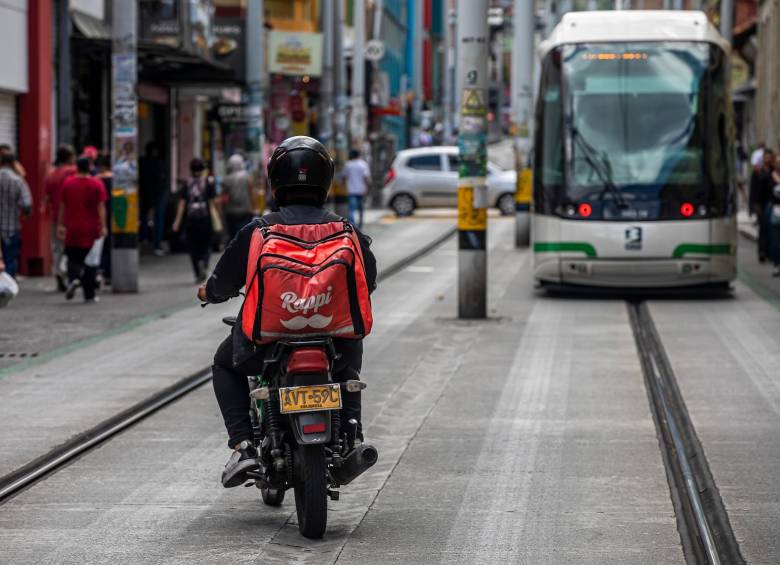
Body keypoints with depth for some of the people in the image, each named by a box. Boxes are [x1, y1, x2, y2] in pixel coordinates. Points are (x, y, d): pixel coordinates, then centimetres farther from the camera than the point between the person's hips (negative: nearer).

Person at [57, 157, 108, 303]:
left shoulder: (67, 184, 2)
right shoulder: (97, 185, -4)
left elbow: (62, 207, 6)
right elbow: (101, 207, -9)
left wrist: (60, 225, 12)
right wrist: (103, 226, -9)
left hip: (72, 229, 1)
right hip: (91, 230, -1)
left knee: (73, 258, 11)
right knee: (90, 263, 7)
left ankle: (73, 278, -19)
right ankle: (89, 295, 9)